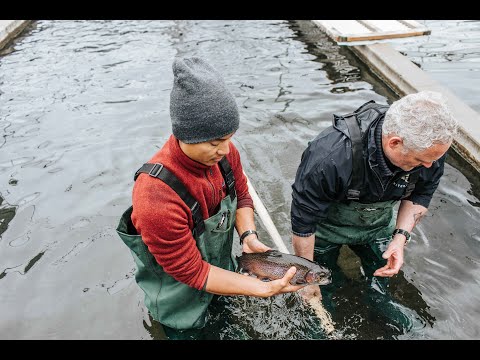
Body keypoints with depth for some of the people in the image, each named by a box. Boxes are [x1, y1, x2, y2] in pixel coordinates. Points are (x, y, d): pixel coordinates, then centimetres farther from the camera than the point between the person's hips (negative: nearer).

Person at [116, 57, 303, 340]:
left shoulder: (223, 152, -21)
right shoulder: (156, 196, -41)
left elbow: (241, 196, -2)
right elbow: (190, 271, -30)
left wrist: (249, 236, -21)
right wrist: (264, 288, -31)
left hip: (222, 267, 6)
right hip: (181, 303, -6)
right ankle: (154, 313, 47)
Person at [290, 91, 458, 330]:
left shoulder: (430, 145, -27)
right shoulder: (330, 155, -44)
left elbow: (420, 194, -4)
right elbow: (302, 222, -30)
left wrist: (401, 237, -19)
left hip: (378, 226, 4)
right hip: (327, 226, -3)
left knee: (379, 288, 18)